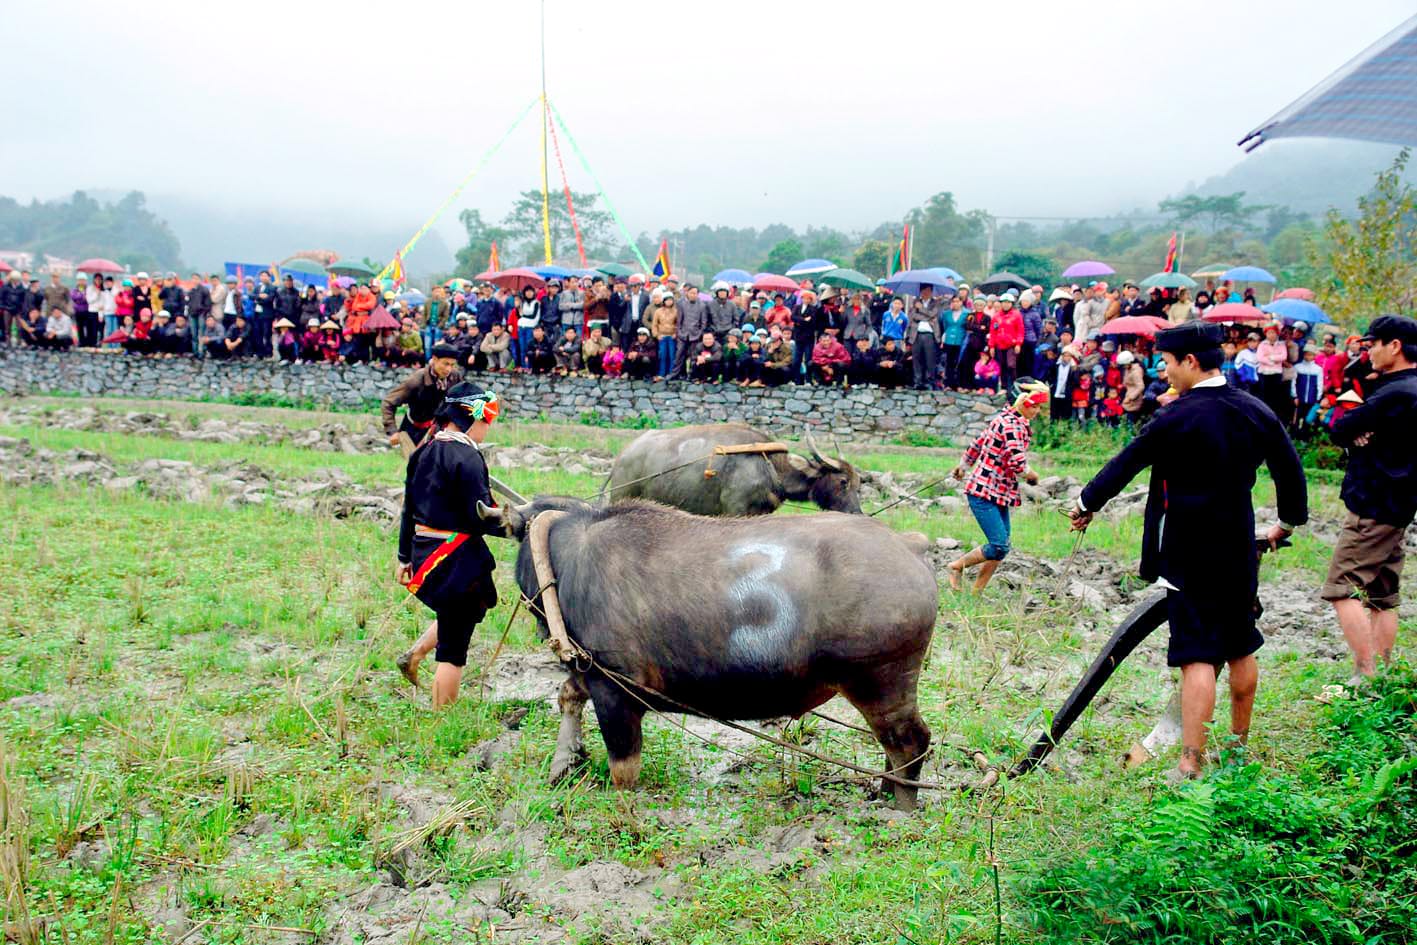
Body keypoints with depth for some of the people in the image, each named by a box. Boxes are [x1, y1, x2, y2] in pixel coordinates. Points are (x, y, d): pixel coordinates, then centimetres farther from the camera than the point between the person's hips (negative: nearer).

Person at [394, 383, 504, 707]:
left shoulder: (423, 452, 9)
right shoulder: (466, 457, -17)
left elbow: (409, 510, 15)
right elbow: (481, 518, -19)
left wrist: (404, 557, 22)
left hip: (425, 555, 9)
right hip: (457, 561, -9)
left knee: (471, 609, 29)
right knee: (453, 650, 1)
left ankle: (413, 655, 25)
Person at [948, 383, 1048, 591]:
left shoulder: (1005, 418, 14)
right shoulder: (1013, 424, -17)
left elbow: (978, 443, 24)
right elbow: (1017, 464, -24)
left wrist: (963, 465, 37)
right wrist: (1032, 475, -4)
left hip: (998, 495, 10)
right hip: (983, 492, -10)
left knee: (1001, 546, 7)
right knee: (999, 546, -15)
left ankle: (977, 591, 13)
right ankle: (957, 566, 6)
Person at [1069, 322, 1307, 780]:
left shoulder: (1177, 417, -16)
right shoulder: (1257, 412, 3)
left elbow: (1126, 463, -9)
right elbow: (1290, 471, 13)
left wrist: (1087, 503, 6)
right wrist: (1288, 521, 29)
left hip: (1190, 557, -6)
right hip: (1239, 552, 6)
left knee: (1197, 656, -7)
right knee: (1241, 648, 19)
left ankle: (1191, 765, -7)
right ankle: (1239, 743, 35)